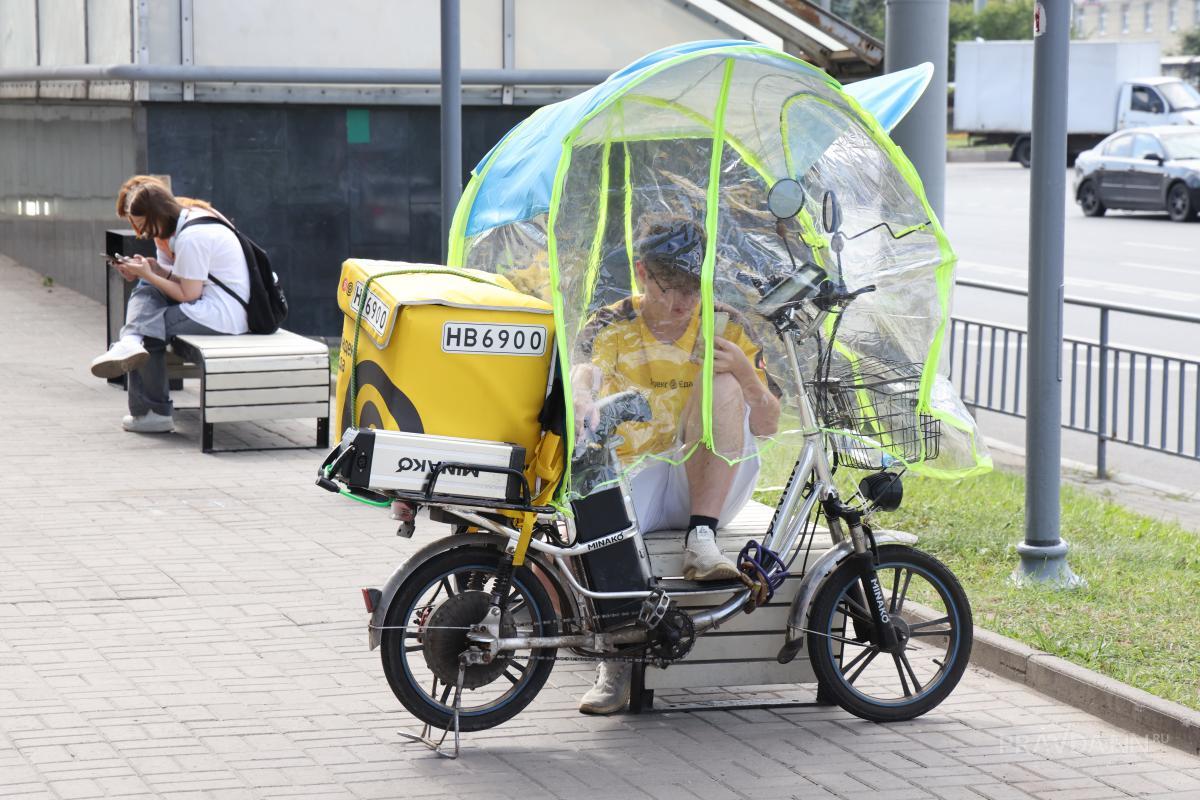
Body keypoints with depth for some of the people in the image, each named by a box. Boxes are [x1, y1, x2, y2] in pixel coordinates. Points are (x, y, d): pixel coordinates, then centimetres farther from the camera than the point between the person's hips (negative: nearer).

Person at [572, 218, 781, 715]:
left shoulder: (723, 326, 4)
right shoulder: (612, 327, 1)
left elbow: (767, 426, 0)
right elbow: (584, 373, -24)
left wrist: (746, 374, -21)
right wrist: (582, 400, -49)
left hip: (707, 483, 1)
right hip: (634, 474, -1)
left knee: (721, 385, -25)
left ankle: (702, 540, -30)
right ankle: (616, 665, -17)